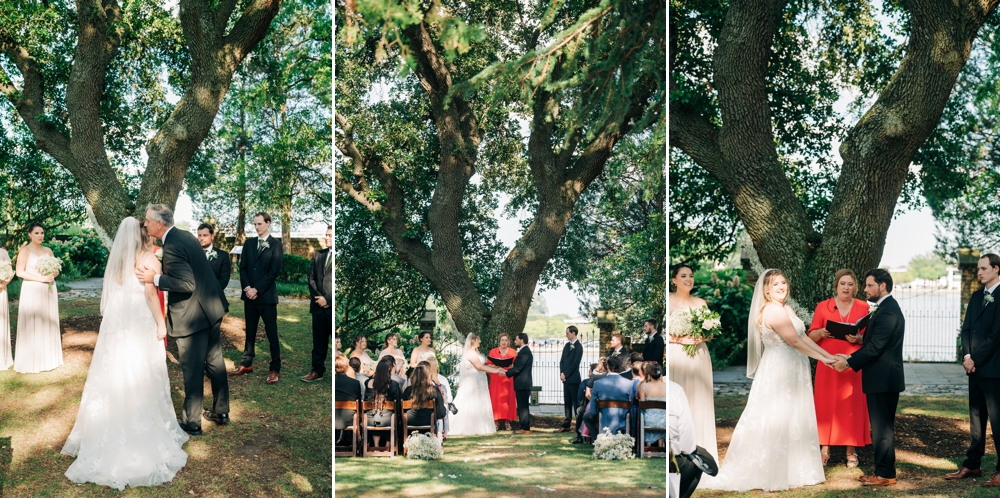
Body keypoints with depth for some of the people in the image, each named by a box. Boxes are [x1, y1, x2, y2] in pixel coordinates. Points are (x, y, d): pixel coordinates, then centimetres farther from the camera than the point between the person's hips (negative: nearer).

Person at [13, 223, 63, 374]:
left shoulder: (48, 250, 12)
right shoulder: (25, 250, -4)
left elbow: (56, 270, 15)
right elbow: (20, 272, -11)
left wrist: (52, 276, -8)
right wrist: (40, 278, -19)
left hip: (49, 290, 5)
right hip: (32, 290, -5)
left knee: (48, 323, 8)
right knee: (32, 324, -4)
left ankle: (48, 359, 17)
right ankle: (31, 362, 2)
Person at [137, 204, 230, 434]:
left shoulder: (172, 247, -23)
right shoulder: (185, 235, 6)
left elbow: (187, 284, -27)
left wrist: (154, 279, -23)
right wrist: (162, 265, 16)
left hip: (192, 317, -9)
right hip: (212, 309, 9)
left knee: (193, 371, 3)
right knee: (215, 362, 19)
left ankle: (192, 422, 15)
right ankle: (221, 411, 31)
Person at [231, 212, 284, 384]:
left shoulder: (275, 245, -4)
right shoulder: (249, 244, 11)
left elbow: (274, 271, -11)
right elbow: (242, 267, 8)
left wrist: (257, 289, -13)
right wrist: (246, 288, -7)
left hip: (266, 295, -5)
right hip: (249, 295, 5)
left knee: (271, 334, -1)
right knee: (250, 332, 13)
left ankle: (275, 369, 3)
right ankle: (246, 364, 21)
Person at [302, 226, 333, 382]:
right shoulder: (318, 255, 13)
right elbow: (311, 278, 11)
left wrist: (327, 299, -11)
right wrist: (317, 296, -5)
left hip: (333, 306, -5)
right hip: (318, 306, 5)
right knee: (319, 340, 11)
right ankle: (317, 370, 19)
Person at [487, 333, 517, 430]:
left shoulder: (512, 352, 9)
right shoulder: (493, 351, 7)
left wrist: (512, 366, -14)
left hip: (508, 380, 1)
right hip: (496, 380, -1)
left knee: (508, 400, -2)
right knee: (496, 400, -5)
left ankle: (507, 422, 1)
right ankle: (497, 422, -4)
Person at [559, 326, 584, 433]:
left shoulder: (578, 346, -10)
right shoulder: (567, 345, 14)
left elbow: (575, 363, -15)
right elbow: (562, 360, 13)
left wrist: (565, 374, -13)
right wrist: (561, 373, -1)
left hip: (573, 378, -8)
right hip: (565, 378, 8)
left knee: (576, 402, -4)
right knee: (567, 402, 10)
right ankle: (566, 425, 13)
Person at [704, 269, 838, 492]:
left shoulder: (787, 309, 12)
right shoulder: (774, 311, -20)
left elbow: (804, 337, 11)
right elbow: (795, 341, -18)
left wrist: (829, 355, 6)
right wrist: (822, 359, -9)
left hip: (789, 370, 10)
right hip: (779, 371, -10)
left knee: (789, 419, 13)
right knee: (776, 420, -3)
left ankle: (787, 469, 20)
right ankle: (772, 473, 5)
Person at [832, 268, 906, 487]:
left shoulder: (887, 311, -17)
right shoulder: (885, 308, 16)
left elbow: (875, 346, -22)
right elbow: (872, 344, 18)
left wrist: (849, 363, -16)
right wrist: (851, 357, 8)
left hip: (883, 379, -10)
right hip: (882, 378, 10)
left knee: (882, 427, -4)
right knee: (882, 426, 14)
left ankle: (885, 474, 3)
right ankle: (882, 470, 21)